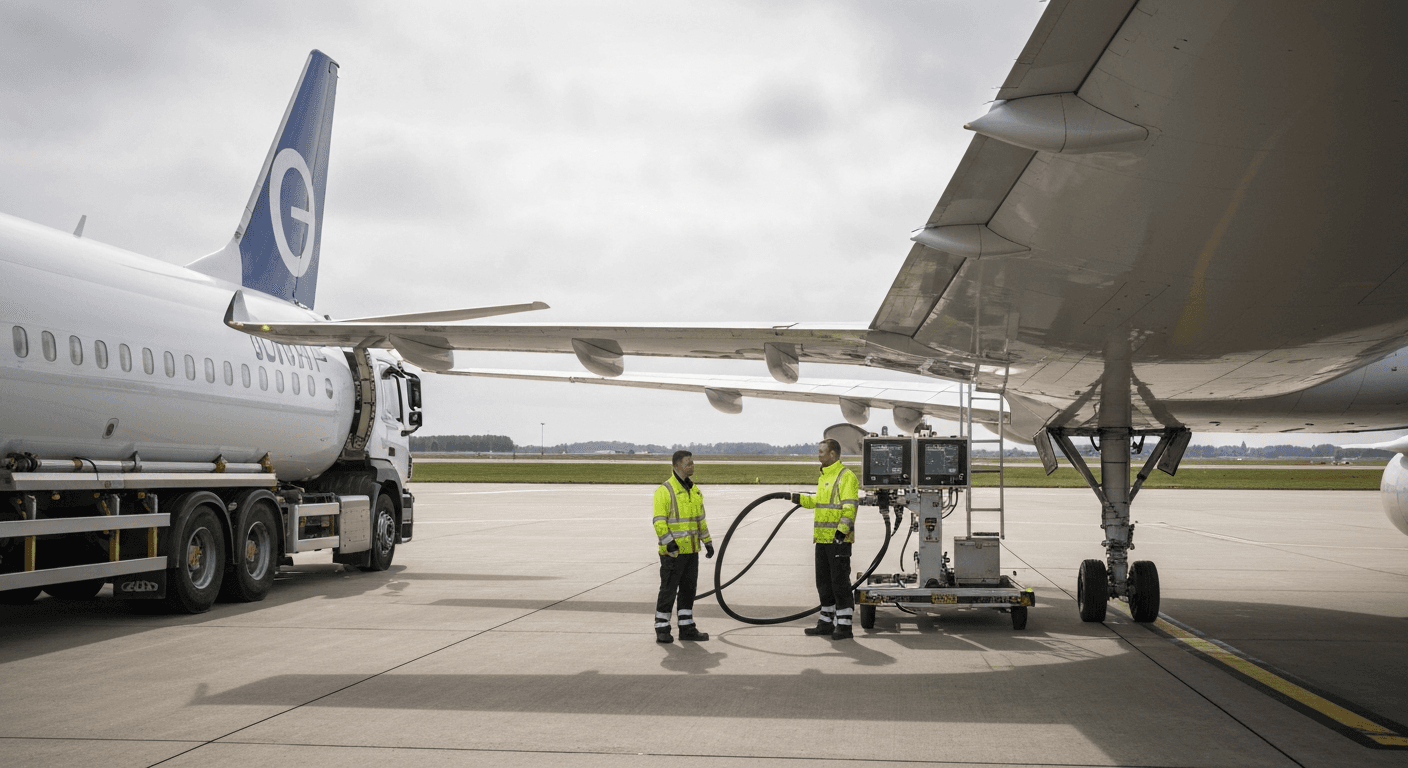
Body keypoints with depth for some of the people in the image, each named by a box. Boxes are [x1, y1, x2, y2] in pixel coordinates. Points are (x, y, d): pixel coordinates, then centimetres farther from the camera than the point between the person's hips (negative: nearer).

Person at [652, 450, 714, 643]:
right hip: (673, 551, -7)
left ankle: (686, 628, 16)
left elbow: (700, 518, 21)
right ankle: (662, 630, 5)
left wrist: (708, 542, 18)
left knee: (688, 589, 10)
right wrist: (669, 542, -25)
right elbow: (659, 521, -16)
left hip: (691, 550, 7)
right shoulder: (664, 490, -11)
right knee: (668, 590, -3)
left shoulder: (694, 490, 14)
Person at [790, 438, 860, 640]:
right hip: (822, 539, 9)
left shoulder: (846, 477, -11)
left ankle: (844, 626, -1)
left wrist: (841, 532, -25)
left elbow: (850, 508, -18)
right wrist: (799, 499, 24)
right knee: (824, 582, 14)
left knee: (840, 582, -6)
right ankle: (826, 622, 22)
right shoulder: (824, 477, 18)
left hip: (839, 540, -9)